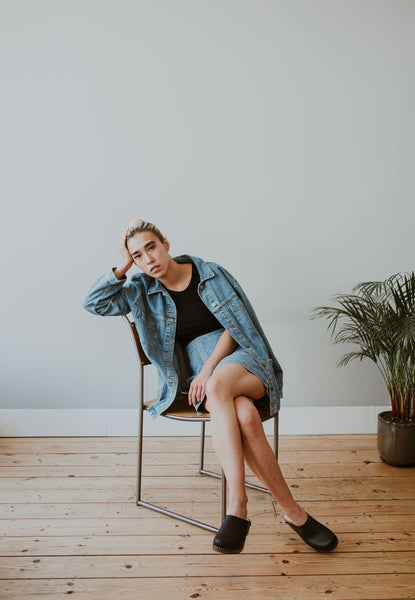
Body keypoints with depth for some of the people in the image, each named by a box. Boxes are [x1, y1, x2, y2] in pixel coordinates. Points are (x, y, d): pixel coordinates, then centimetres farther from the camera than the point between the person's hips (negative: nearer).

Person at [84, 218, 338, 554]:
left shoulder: (210, 274, 5)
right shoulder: (143, 291, 12)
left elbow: (235, 325, -1)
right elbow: (94, 303, 5)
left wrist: (209, 369, -14)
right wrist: (123, 267, 0)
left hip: (241, 357, -1)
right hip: (199, 373, 1)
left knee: (218, 386, -39)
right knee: (245, 415, -34)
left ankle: (238, 507, -37)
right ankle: (293, 512, -30)